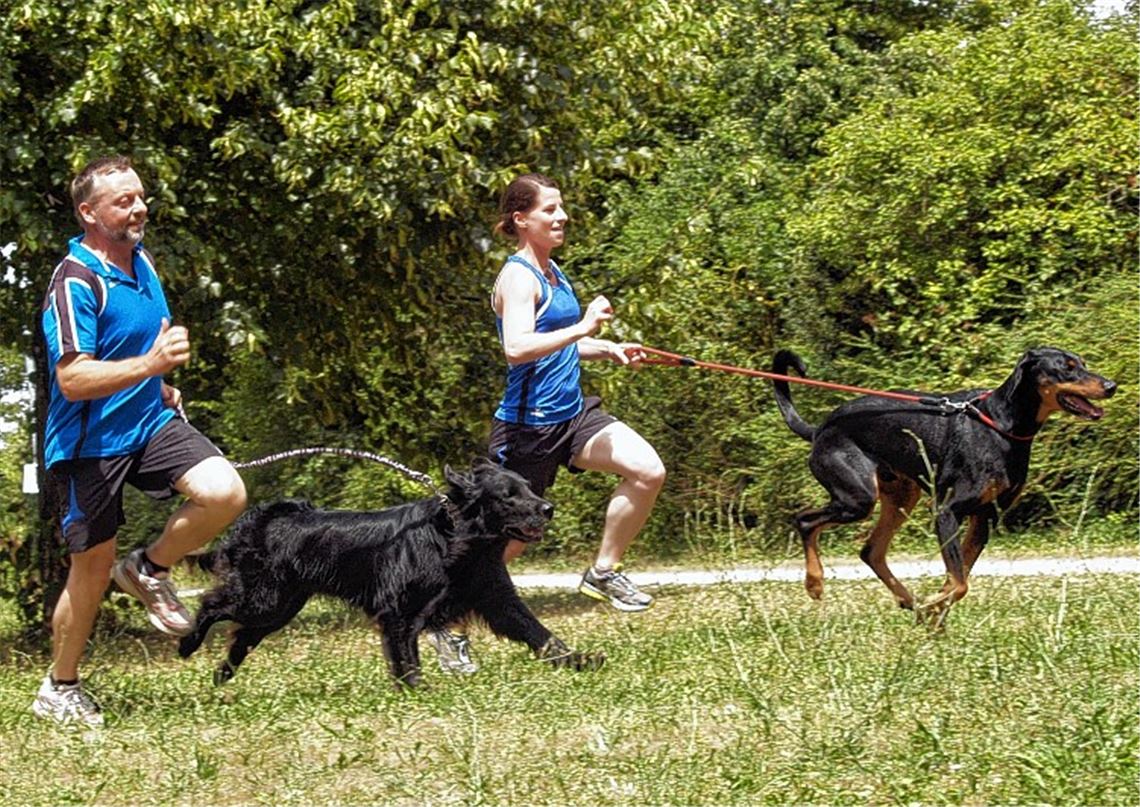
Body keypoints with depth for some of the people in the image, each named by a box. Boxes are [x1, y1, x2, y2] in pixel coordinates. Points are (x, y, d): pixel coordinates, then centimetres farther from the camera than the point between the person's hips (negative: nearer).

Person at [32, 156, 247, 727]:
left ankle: (148, 571, 9)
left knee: (225, 493, -16)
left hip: (150, 423, 7)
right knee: (93, 570, 2)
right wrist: (151, 363, -37)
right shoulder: (75, 282, -21)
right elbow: (72, 379, -29)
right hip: (88, 444, -7)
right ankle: (58, 691, 21)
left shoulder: (141, 259, 6)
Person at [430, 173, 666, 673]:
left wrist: (608, 349, 12)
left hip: (571, 414, 8)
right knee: (507, 542, 3)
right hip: (528, 426, -8)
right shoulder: (518, 278, -15)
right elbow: (517, 348, -31)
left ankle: (603, 573, 4)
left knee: (647, 471, -11)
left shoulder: (552, 273, 12)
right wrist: (581, 328, -33)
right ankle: (451, 627, 22)